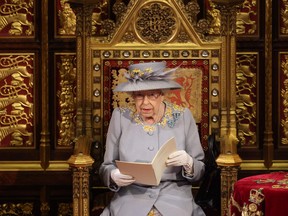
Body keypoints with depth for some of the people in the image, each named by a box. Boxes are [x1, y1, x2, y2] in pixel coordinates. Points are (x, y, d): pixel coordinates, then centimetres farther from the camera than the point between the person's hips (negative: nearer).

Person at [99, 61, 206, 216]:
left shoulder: (183, 116, 3)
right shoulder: (120, 117, 4)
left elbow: (200, 171, 8)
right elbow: (106, 167, 9)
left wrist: (188, 163, -14)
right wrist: (114, 176, -14)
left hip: (175, 199, 0)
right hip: (130, 199, 0)